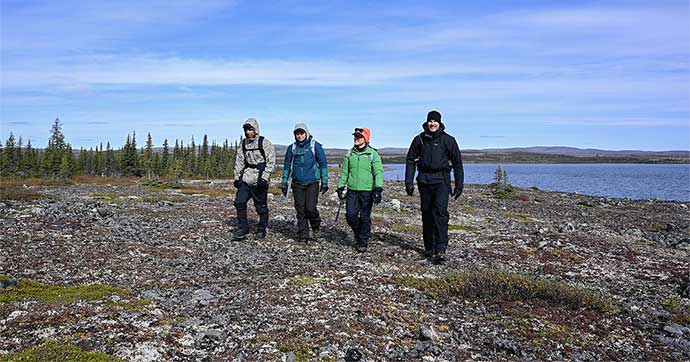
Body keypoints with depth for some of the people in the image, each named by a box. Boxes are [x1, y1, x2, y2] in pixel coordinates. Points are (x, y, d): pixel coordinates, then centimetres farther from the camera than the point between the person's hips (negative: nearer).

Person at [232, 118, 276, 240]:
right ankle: (243, 228, 6)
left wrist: (264, 178, -17)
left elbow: (271, 162, -10)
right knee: (239, 202, -5)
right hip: (246, 178, 5)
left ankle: (261, 231, 17)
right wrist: (237, 177, 8)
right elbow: (239, 161, 16)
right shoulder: (244, 143, 11)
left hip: (259, 179, -5)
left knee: (261, 206, 2)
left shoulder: (264, 143, -6)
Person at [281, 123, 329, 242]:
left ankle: (316, 226, 19)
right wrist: (284, 182, 11)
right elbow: (287, 165, 15)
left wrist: (324, 182, -2)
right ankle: (303, 235, 13)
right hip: (297, 183, 3)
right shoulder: (292, 148, 8)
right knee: (300, 210, 3)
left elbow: (323, 164, 2)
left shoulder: (315, 146, 0)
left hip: (312, 183, -3)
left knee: (310, 208, -11)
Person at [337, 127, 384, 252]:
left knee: (365, 217, 2)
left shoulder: (373, 154, -3)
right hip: (352, 190, 3)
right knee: (351, 215, -1)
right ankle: (358, 234, 27)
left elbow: (379, 172, -9)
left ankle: (363, 242, 16)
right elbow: (344, 172, 16)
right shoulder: (349, 154, 9)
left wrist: (378, 189, -19)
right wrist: (340, 187, 14)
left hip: (367, 191, -3)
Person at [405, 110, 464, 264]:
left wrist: (459, 185, 2)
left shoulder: (448, 140, 0)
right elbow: (410, 160, 9)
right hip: (424, 180, 3)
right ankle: (429, 248, 23)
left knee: (440, 212, -17)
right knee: (427, 214, 9)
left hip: (441, 180, -3)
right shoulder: (420, 139, 5)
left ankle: (440, 251, -18)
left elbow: (457, 162, 5)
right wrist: (409, 182, 2)